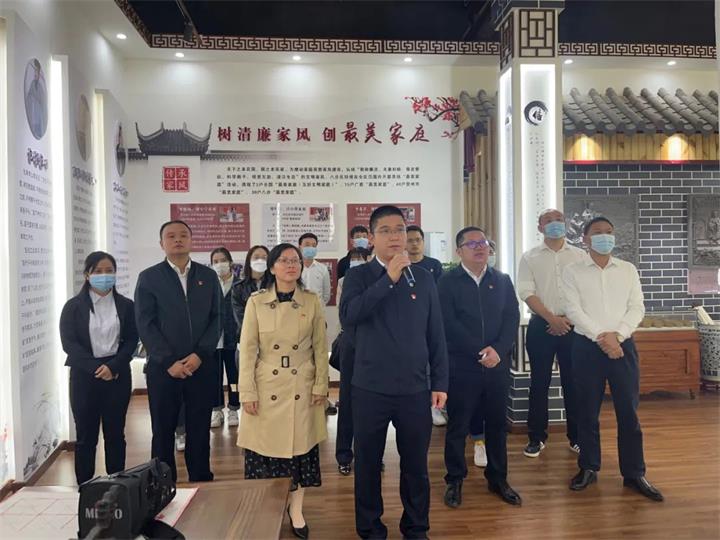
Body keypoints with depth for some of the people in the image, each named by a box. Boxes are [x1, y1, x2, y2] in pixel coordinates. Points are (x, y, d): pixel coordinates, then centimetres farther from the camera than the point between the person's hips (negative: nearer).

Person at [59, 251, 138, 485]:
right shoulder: (74, 306, 2)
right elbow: (68, 343, -5)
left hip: (118, 375, 1)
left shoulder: (126, 305, 4)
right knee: (86, 435, 5)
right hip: (84, 376, -1)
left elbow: (132, 340, 1)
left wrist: (112, 366, -14)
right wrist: (96, 367, -15)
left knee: (115, 434, 8)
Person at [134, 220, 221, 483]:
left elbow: (217, 318, 3)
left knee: (200, 430, 9)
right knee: (163, 431, 7)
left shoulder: (208, 276, 8)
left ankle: (202, 485, 22)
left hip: (202, 366, 1)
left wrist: (200, 355, -9)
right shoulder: (148, 278, 2)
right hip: (163, 368, -1)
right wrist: (169, 361, -11)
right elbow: (145, 324, -4)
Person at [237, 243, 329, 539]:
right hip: (267, 389, -1)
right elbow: (247, 349, -4)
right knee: (266, 449, 6)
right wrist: (247, 392, -8)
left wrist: (321, 386, -1)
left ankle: (295, 510, 27)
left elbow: (321, 348, 3)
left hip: (302, 389, 1)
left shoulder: (313, 302, -1)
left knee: (300, 448, 8)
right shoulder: (256, 301, -4)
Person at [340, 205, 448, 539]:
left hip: (415, 388, 2)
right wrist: (389, 278, -22)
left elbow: (436, 335, 8)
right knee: (368, 464, 11)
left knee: (416, 464, 13)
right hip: (370, 388, -1)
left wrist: (440, 382, 5)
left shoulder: (423, 278, 5)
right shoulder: (358, 276, -1)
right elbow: (348, 315, -21)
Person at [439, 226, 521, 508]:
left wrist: (498, 350, -13)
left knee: (497, 424, 13)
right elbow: (449, 323, -11)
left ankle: (498, 479, 29)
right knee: (458, 425, 6)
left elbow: (512, 318, 3)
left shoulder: (502, 280, 10)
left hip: (497, 365, 4)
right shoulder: (447, 282, -2)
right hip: (461, 366, -3)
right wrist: (480, 352, -17)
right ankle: (455, 480, 22)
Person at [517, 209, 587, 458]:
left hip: (573, 326, 1)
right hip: (541, 325, -1)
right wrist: (552, 319, -13)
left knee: (573, 382, 6)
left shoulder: (579, 255, 8)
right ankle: (536, 437, 15)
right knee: (539, 382, 5)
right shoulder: (530, 257, 4)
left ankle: (576, 436, 20)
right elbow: (527, 292, -5)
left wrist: (569, 319, -7)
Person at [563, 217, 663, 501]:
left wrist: (617, 335, -13)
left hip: (623, 345, 2)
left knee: (628, 411, 4)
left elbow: (637, 308, 1)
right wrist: (601, 337, -16)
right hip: (587, 346, -1)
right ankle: (588, 468, 21)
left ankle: (634, 473, 16)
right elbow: (573, 311, -7)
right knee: (587, 411, 7)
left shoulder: (628, 270, 8)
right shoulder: (573, 272, 2)